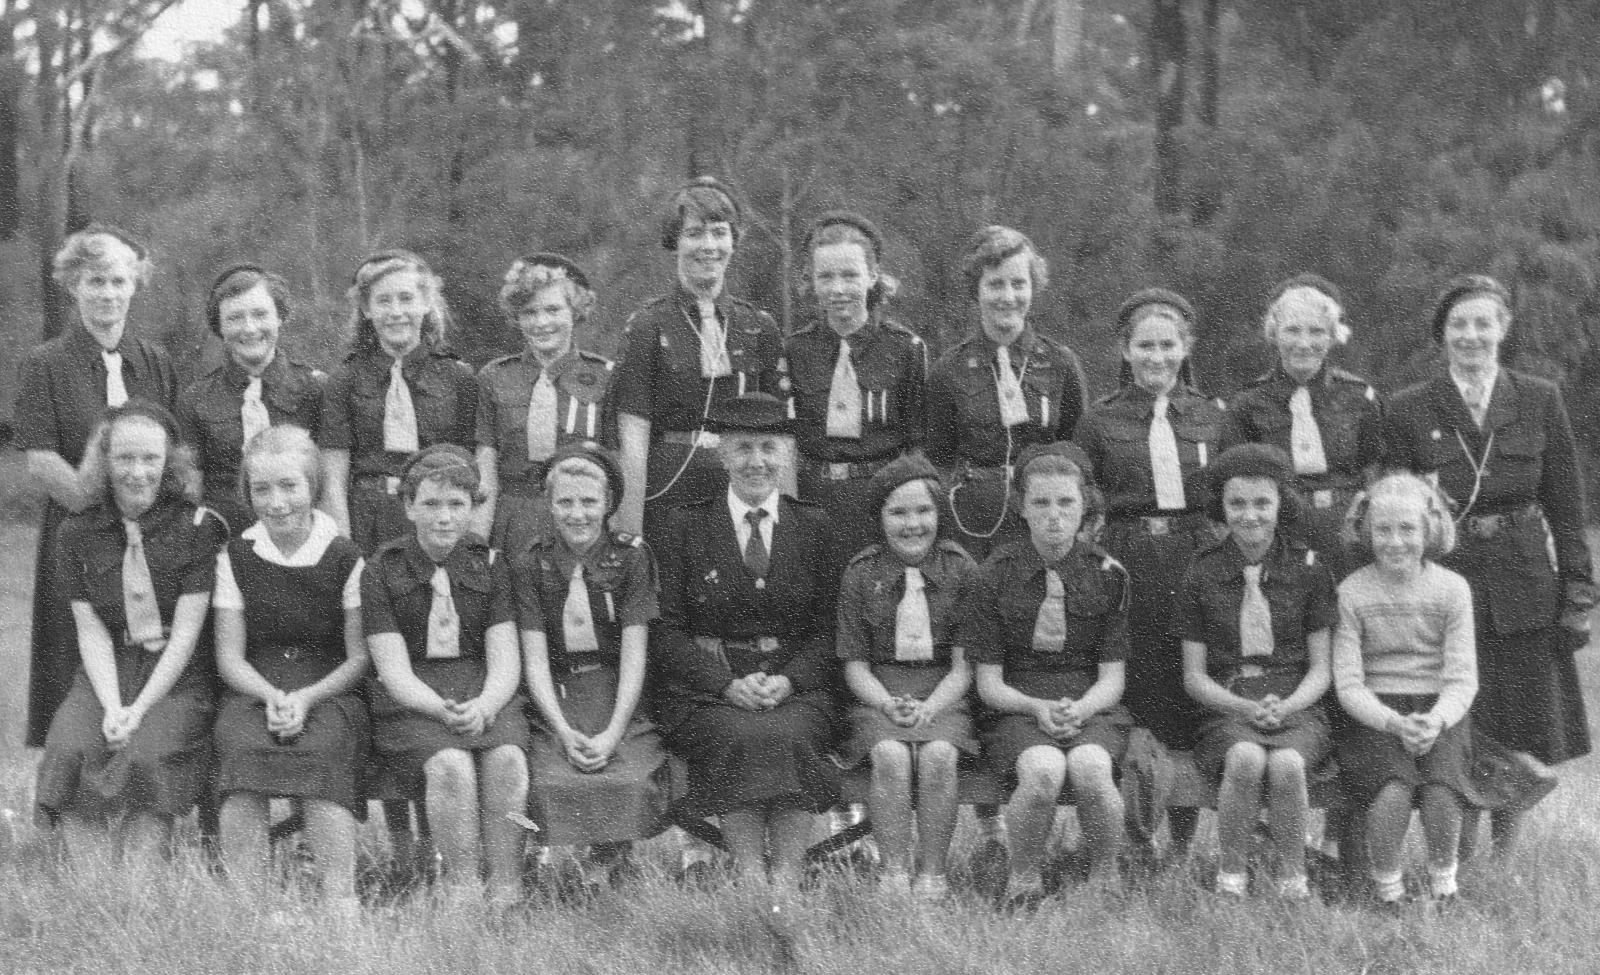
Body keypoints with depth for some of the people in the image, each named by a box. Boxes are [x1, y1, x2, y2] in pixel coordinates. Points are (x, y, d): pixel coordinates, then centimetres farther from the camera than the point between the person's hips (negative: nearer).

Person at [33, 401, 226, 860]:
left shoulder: (197, 527, -3)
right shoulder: (77, 534, 6)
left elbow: (186, 631, -6)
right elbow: (91, 631, 1)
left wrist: (139, 710, -15)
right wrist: (111, 708, -14)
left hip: (179, 673, -2)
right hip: (108, 671, 3)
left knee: (145, 754, -31)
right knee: (70, 749, -26)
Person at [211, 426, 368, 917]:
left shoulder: (345, 558, 2)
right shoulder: (236, 557, 8)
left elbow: (360, 658, 1)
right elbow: (230, 656, 6)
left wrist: (306, 698, -15)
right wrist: (272, 695, -14)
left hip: (331, 688, -1)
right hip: (254, 688, 2)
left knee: (321, 748, -35)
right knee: (241, 745, -32)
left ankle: (340, 898, -32)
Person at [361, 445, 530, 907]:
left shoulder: (489, 563, 9)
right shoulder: (381, 570, 2)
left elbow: (505, 659, 2)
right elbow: (395, 670, -6)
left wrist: (483, 707, -20)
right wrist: (444, 710, -24)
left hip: (487, 693, 2)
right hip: (412, 700, -2)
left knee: (507, 760, -29)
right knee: (450, 764, -32)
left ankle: (506, 897, -27)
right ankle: (462, 895, -26)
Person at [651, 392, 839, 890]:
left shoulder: (813, 527, 14)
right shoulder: (685, 526, 9)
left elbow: (827, 629, 10)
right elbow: (666, 631, 3)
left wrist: (788, 679, -10)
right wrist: (728, 683, -13)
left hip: (795, 685, 1)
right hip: (706, 689, -1)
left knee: (787, 735, -33)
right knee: (742, 737, -34)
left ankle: (787, 881, -32)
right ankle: (749, 881, -31)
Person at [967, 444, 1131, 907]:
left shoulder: (1107, 574, 4)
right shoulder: (996, 574, 1)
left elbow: (1111, 677, 3)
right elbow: (989, 682, 1)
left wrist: (1077, 710, -19)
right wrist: (1039, 708, -18)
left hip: (1091, 706, 1)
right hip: (1017, 708, -1)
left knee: (1090, 768, -35)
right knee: (1043, 770, -35)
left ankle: (1106, 878, -10)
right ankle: (1022, 878, -10)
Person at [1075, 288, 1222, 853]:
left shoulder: (1212, 417, 12)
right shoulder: (1100, 421, 7)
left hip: (1196, 565, 1)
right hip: (1126, 566, -1)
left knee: (1192, 702, 0)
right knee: (1133, 700, -4)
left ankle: (1184, 842, 9)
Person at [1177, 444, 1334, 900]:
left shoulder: (1307, 568, 6)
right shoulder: (1202, 573, 6)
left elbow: (1320, 669, 6)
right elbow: (1194, 675, 6)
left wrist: (1285, 706, -14)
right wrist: (1245, 708, -12)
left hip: (1297, 706, 0)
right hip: (1227, 709, 0)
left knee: (1286, 764, -35)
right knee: (1245, 759, -35)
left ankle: (1293, 877, -14)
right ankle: (1229, 874, -16)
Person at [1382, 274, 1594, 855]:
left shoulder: (1540, 402, 5)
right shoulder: (1409, 410, 2)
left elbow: (1567, 507, 6)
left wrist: (1578, 593, 0)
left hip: (1524, 584, 1)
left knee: (1523, 739, 5)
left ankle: (1506, 859, 19)